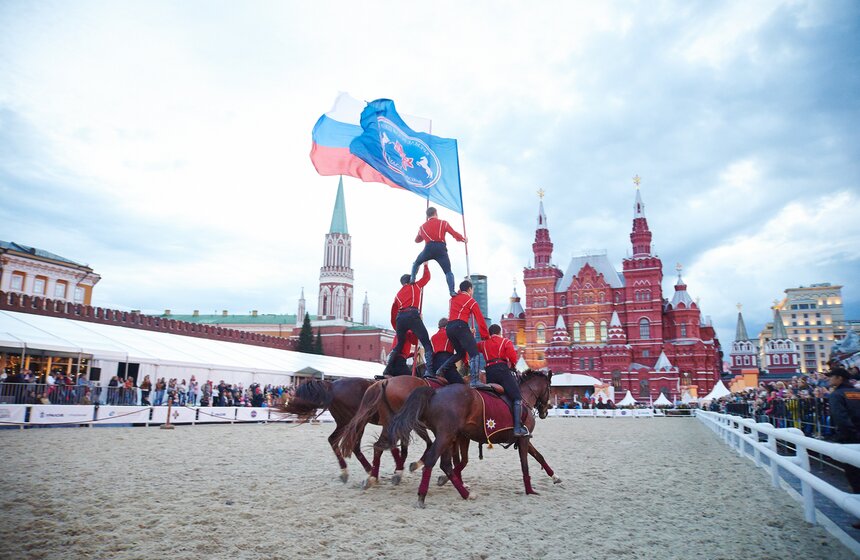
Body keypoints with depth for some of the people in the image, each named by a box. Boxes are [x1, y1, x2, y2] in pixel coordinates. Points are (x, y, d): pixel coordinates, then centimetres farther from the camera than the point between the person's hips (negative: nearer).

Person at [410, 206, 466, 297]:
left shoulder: (422, 227, 23)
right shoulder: (443, 223, 14)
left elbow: (417, 240, 38)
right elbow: (454, 234, 9)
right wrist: (463, 239, 25)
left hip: (429, 249, 2)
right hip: (441, 249, -2)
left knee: (416, 263, 28)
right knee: (448, 272, 2)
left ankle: (412, 280, 12)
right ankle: (452, 291, -16)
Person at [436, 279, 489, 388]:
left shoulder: (453, 299, 22)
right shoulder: (471, 301, 6)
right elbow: (480, 319, 5)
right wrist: (485, 335, 10)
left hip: (449, 327, 7)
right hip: (461, 327, -7)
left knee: (460, 353, 22)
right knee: (473, 353, -11)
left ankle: (442, 370, 8)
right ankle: (474, 380, -26)